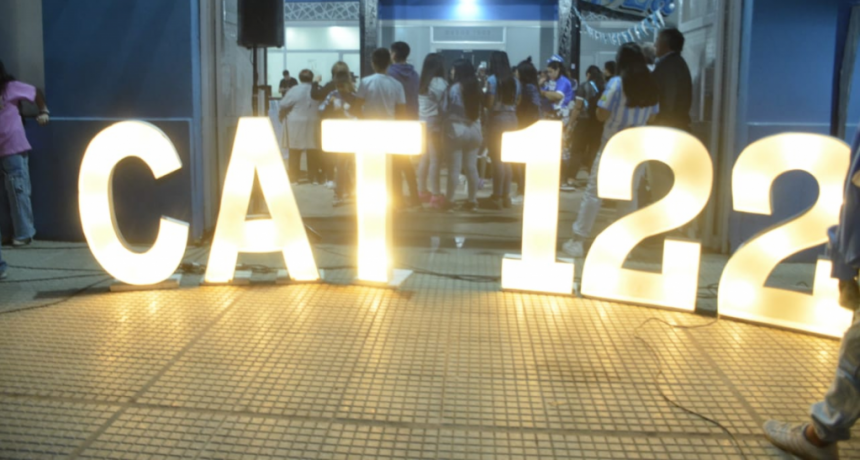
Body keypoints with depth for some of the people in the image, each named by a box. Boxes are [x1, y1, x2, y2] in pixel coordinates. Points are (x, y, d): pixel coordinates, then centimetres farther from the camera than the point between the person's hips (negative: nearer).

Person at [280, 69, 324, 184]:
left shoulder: (294, 91, -8)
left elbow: (284, 105, -5)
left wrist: (282, 116, 13)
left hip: (296, 124, -2)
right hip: (313, 123, 2)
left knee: (295, 151, 3)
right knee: (313, 151, 8)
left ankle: (293, 177, 3)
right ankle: (314, 176, 11)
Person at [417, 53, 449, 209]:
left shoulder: (422, 82, 10)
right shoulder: (439, 82, -11)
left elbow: (418, 103, 8)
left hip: (422, 124, 8)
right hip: (434, 124, -8)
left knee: (425, 158, 14)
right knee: (435, 160, -5)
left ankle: (422, 191, 21)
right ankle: (435, 195, -3)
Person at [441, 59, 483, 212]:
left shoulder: (454, 88, -11)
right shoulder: (477, 88, 5)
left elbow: (445, 110, -5)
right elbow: (480, 109, 9)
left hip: (457, 129, -5)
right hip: (474, 129, 5)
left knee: (455, 167, 1)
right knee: (472, 166, 8)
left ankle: (450, 200, 7)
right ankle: (472, 200, 12)